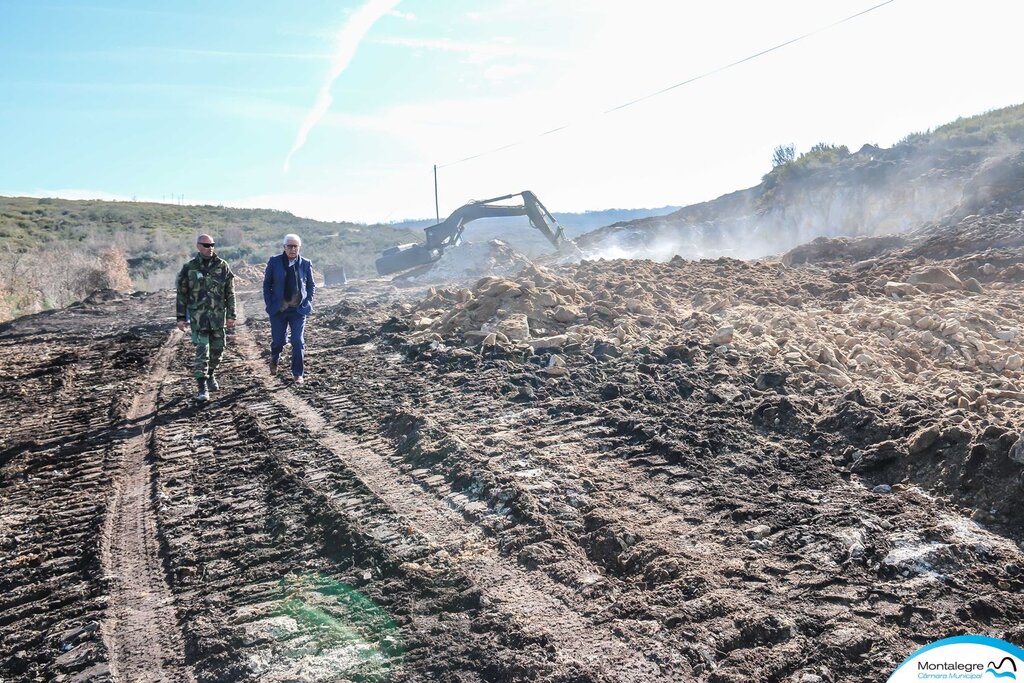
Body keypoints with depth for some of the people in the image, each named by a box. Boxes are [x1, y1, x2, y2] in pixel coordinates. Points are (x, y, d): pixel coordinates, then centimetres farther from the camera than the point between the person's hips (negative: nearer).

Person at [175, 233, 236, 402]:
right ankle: (202, 388, -5)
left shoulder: (222, 266, 2)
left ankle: (211, 375, 35)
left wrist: (231, 315, 2)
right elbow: (181, 294, 3)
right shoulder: (189, 268, -1)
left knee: (217, 349, 10)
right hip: (198, 317, -2)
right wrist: (181, 317, 1)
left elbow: (230, 292, 5)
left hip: (218, 316, 2)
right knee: (202, 352, -8)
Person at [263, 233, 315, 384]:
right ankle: (274, 360, 42)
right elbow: (267, 284, 5)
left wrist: (308, 302, 0)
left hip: (298, 310, 0)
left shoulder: (305, 264, 1)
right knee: (277, 341, 9)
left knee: (298, 342, -3)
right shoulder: (274, 262, -1)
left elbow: (311, 285, 11)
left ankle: (297, 374, 8)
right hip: (278, 309, 0)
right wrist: (269, 304, -2)